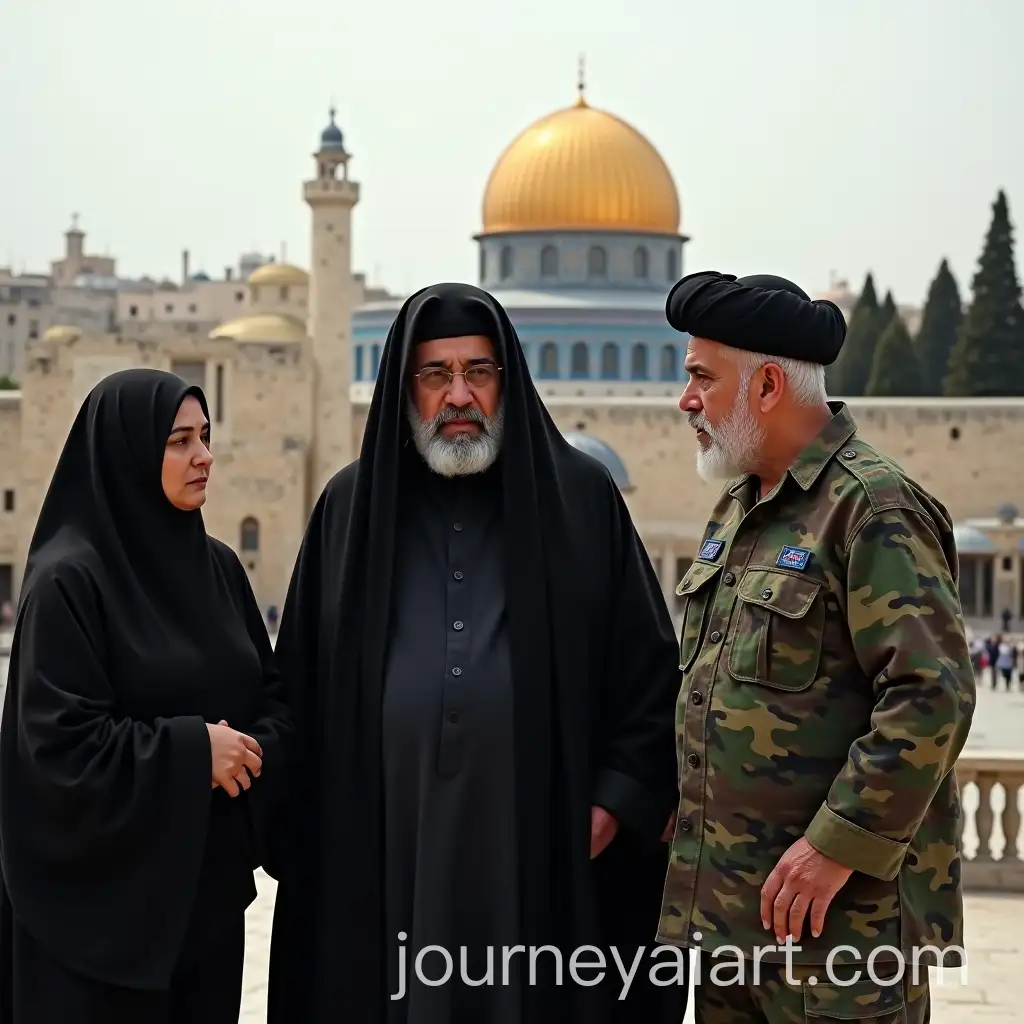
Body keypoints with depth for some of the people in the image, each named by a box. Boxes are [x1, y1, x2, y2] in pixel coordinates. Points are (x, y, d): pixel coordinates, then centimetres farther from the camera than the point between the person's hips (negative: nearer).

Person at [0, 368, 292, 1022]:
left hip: (208, 881, 7)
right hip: (103, 894, -7)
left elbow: (274, 696, 11)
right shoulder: (69, 578, -13)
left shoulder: (219, 565, 8)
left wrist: (254, 754, -9)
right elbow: (60, 742, -19)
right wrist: (192, 750, -18)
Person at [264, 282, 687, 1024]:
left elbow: (652, 668, 4)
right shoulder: (350, 507, 8)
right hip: (379, 852, 1)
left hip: (543, 847, -1)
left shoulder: (582, 496, 3)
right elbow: (299, 688, 9)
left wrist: (620, 798, -6)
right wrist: (297, 837, 4)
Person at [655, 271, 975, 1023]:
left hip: (842, 908, -8)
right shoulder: (737, 509, 14)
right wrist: (690, 815, 14)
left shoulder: (874, 507, -14)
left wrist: (838, 847, -20)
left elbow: (934, 696, -21)